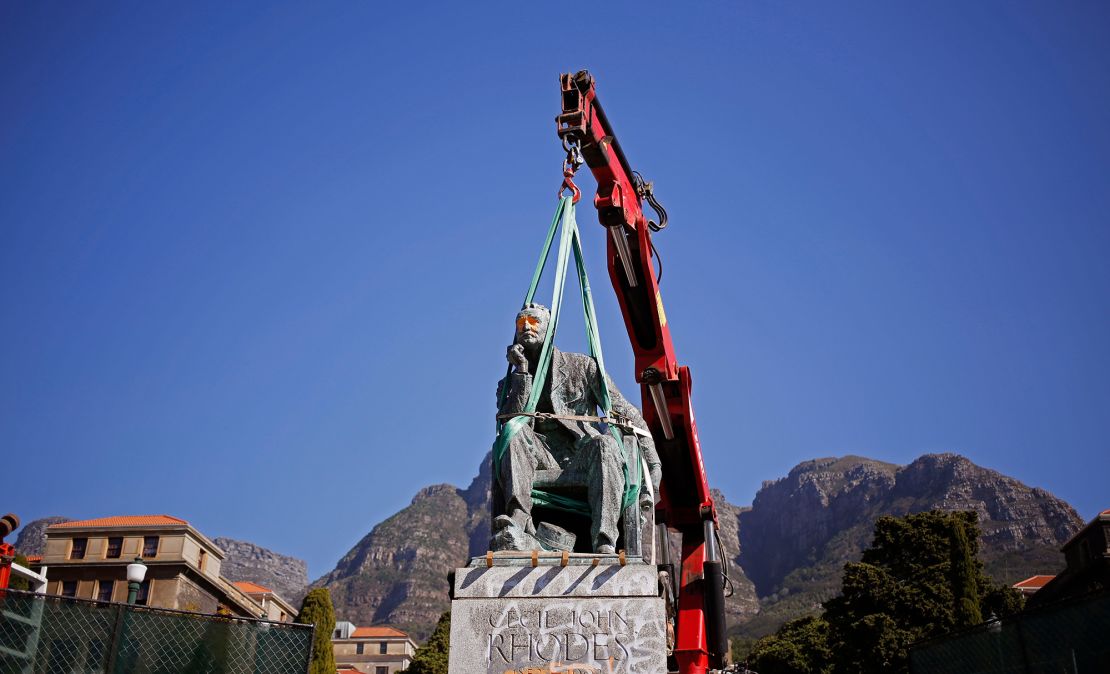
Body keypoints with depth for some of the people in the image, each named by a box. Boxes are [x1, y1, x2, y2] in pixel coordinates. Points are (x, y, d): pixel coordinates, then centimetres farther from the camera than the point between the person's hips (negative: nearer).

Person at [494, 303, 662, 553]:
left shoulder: (582, 366, 13)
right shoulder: (509, 384, 18)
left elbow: (626, 412, 9)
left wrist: (652, 461, -1)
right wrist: (522, 373, -5)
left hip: (581, 458, -1)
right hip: (542, 459, 1)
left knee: (604, 443, -34)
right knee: (516, 433, -28)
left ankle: (604, 543, -48)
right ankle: (518, 517, -48)